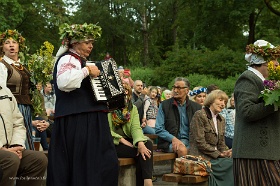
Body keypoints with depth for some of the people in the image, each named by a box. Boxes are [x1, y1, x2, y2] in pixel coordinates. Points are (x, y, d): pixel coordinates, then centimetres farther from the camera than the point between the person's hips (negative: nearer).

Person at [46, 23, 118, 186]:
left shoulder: (79, 61, 22)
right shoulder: (68, 59, -8)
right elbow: (64, 82, -31)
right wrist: (87, 70, -21)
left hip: (88, 120, 10)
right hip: (77, 122, -10)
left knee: (104, 163, 7)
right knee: (83, 165, -11)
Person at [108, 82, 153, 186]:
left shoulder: (132, 109, 12)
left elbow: (136, 128, -4)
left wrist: (140, 143, -24)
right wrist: (122, 140, -21)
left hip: (128, 141, 5)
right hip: (113, 144, -5)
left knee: (148, 144, -24)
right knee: (140, 153, -26)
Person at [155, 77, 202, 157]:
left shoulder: (196, 107, 11)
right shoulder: (164, 105, 6)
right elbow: (158, 129, 1)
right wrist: (173, 138, -14)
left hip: (189, 140, 2)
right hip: (169, 142, -2)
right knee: (182, 149, -34)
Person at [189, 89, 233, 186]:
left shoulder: (221, 120, 18)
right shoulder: (200, 115, -7)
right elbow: (200, 143, -13)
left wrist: (226, 152, -5)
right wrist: (219, 154, -14)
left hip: (216, 155, 7)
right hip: (201, 157, -7)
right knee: (231, 164, -24)